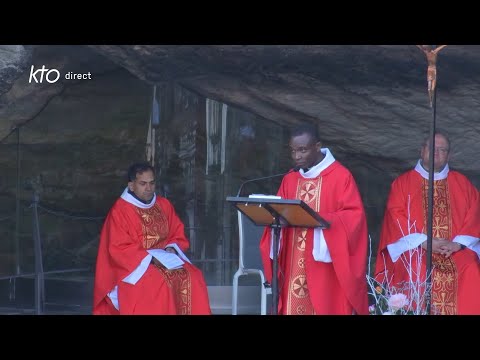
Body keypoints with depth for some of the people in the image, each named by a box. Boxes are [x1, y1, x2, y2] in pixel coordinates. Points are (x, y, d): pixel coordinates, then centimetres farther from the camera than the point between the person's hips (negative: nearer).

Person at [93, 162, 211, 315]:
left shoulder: (164, 205, 10)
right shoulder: (119, 211, -8)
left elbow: (178, 235, 14)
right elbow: (119, 249, -13)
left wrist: (172, 248, -8)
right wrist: (149, 257, -21)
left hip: (165, 259, 5)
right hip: (134, 264, -5)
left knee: (192, 278, -21)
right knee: (159, 284, -34)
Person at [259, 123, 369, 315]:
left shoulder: (340, 176, -2)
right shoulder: (289, 180, 14)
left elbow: (354, 216, -9)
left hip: (326, 265, -5)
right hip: (295, 266, 5)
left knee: (325, 307, -8)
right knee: (295, 307, -1)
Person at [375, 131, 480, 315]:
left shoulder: (462, 184, 17)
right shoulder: (403, 182, 11)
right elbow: (396, 217, 0)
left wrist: (458, 243, -9)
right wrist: (424, 241, -12)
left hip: (456, 249, 1)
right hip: (414, 248, -1)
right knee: (417, 272, -33)